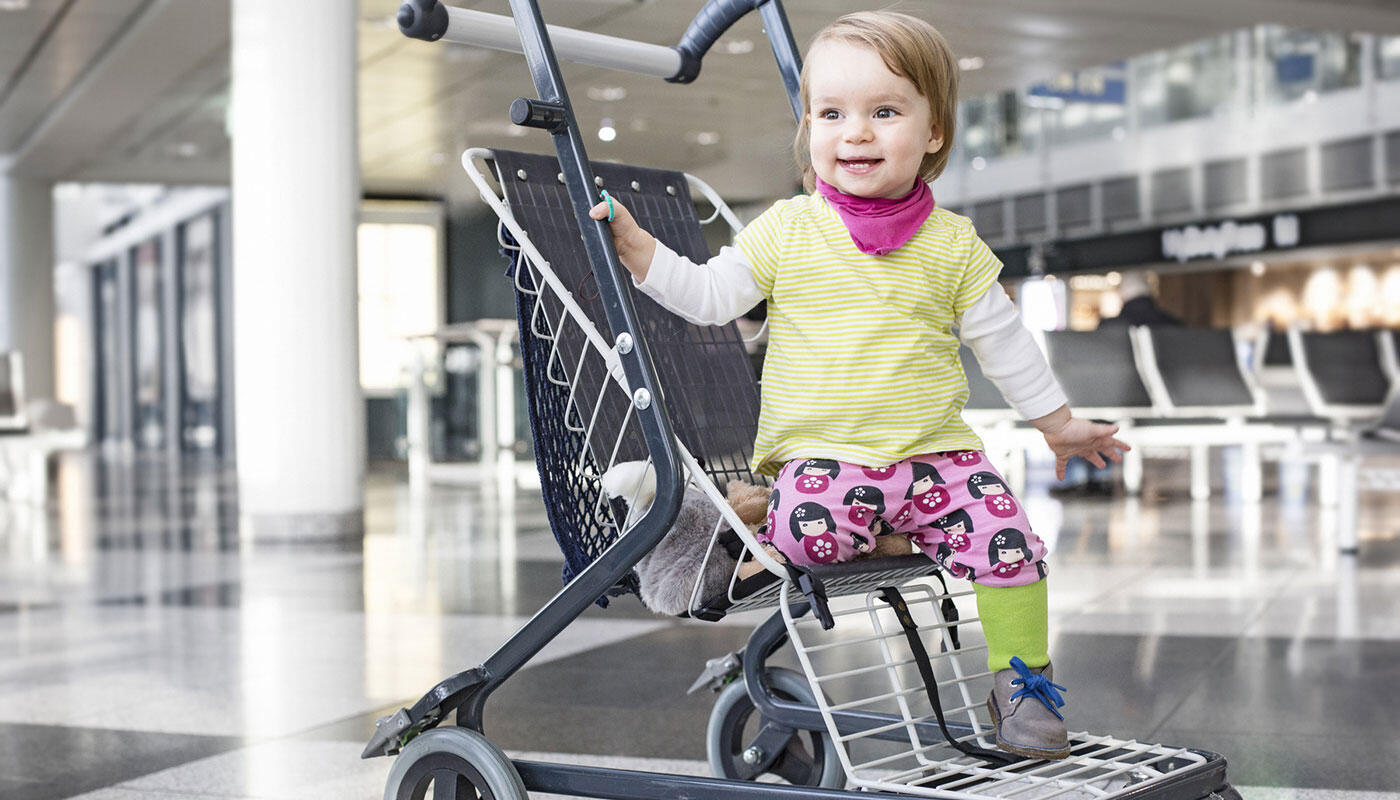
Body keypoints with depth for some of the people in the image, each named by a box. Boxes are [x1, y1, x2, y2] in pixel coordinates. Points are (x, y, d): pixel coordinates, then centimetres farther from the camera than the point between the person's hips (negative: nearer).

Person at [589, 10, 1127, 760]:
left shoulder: (951, 244, 5)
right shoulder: (786, 230, 3)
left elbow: (1002, 340, 13)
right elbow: (708, 296, 3)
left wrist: (1058, 423, 18)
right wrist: (636, 245, -8)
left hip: (933, 450, 2)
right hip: (820, 452, -2)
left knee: (1005, 537, -16)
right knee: (808, 528, -32)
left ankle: (1022, 678, 5)